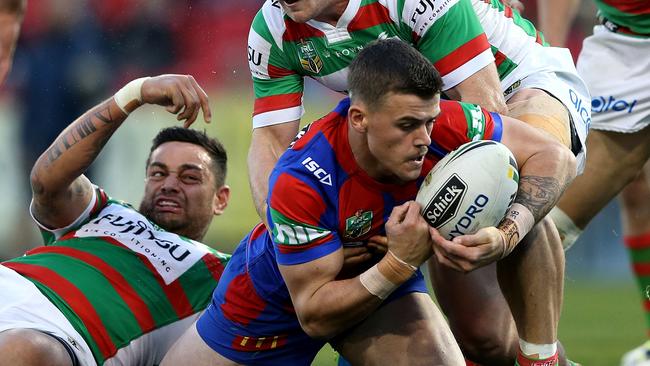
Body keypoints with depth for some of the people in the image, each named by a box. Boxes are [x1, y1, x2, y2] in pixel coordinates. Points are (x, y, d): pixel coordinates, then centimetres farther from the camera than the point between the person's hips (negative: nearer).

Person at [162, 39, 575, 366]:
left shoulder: (440, 124, -32)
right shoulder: (299, 184, -39)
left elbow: (556, 156, -22)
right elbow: (313, 317, -31)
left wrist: (505, 237, -38)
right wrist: (402, 263, -42)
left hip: (387, 271, 2)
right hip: (281, 295, -2)